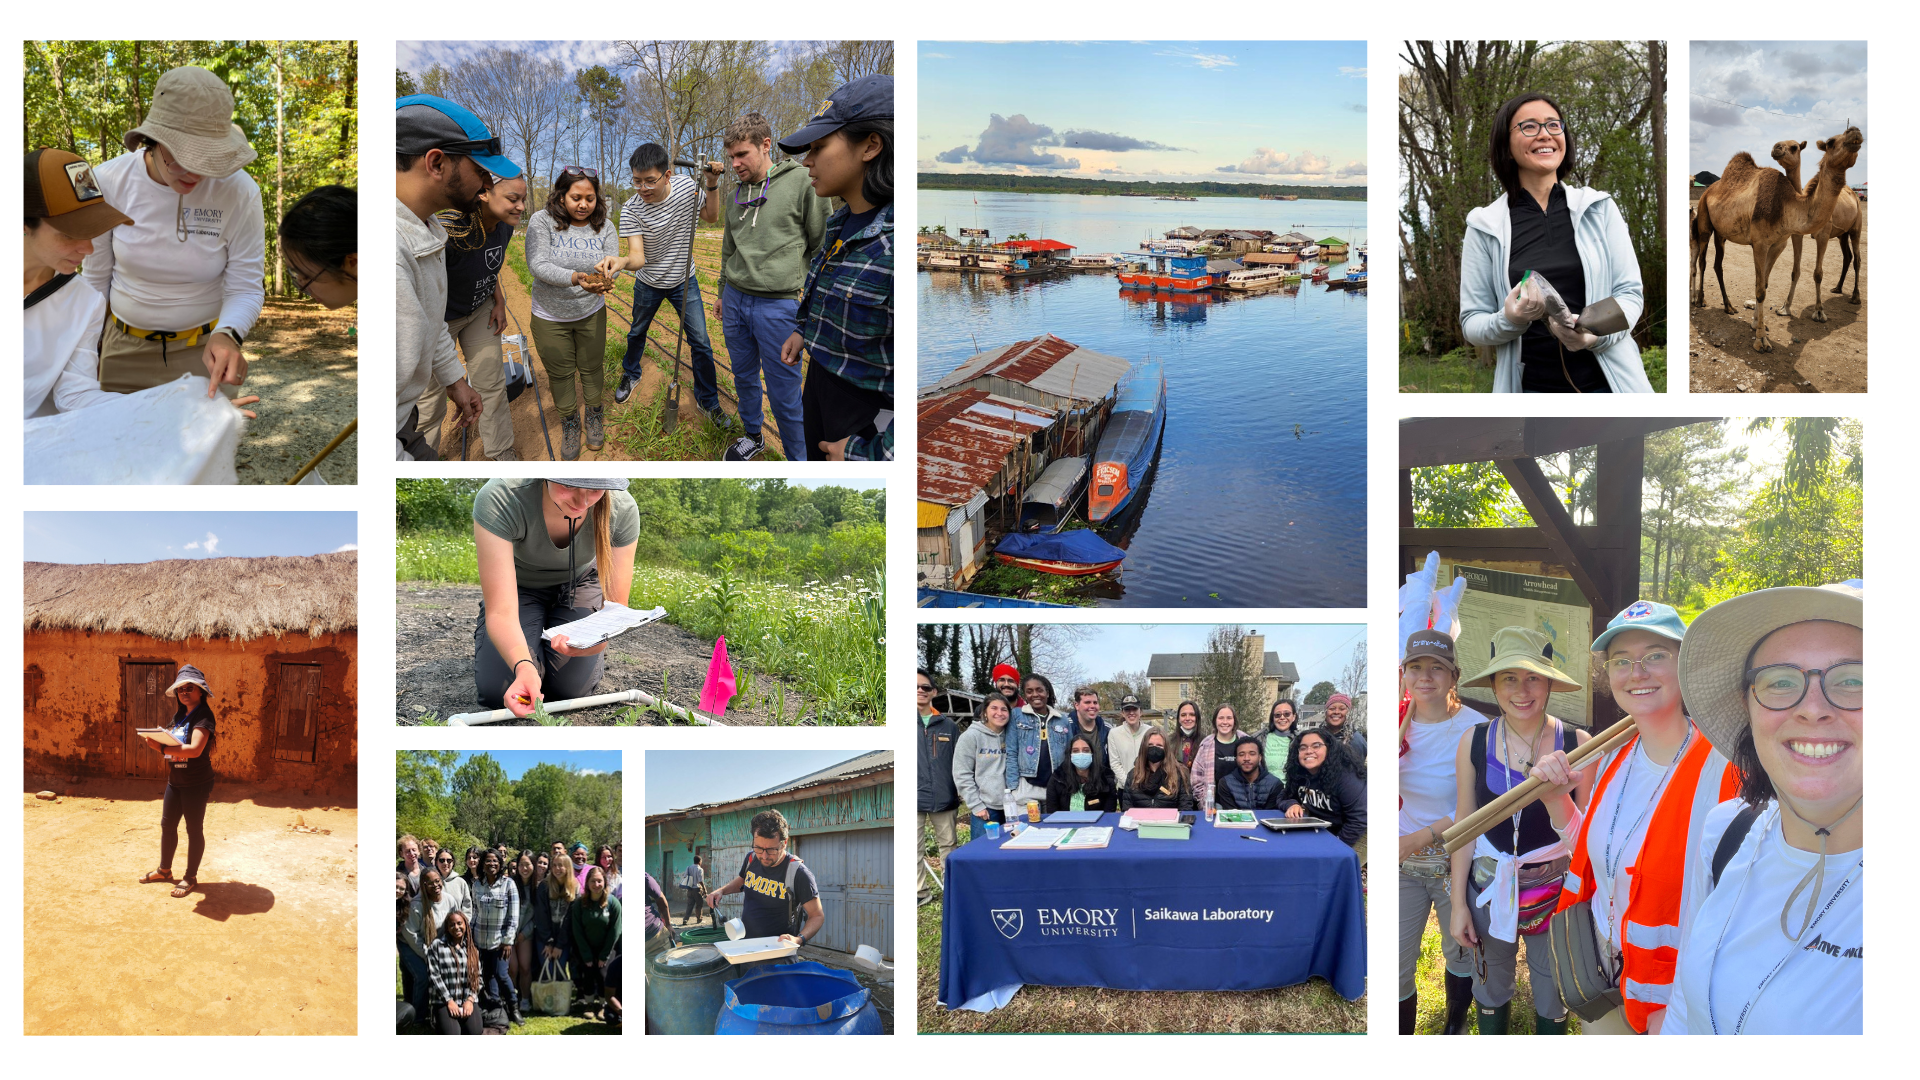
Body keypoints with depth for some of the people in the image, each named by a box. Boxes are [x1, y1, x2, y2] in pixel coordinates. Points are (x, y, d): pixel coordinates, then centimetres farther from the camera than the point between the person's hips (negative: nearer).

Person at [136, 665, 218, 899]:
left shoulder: (203, 716, -15)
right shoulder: (179, 715, 12)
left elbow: (195, 749, -28)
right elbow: (172, 742, 11)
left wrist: (162, 748, -29)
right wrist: (160, 741, -11)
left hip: (196, 783, -8)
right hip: (175, 781, 8)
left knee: (194, 829, 2)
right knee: (167, 825, 16)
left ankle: (191, 877, 12)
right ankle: (165, 870, 32)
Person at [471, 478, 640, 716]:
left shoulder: (622, 509, -34)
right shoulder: (497, 501, -41)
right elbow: (501, 612, -41)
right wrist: (523, 666, -62)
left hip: (579, 582, 1)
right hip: (519, 585, -1)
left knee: (571, 688, -16)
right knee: (496, 692, -17)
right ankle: (482, 628, 19)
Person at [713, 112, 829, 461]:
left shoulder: (801, 182, -10)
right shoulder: (738, 192, 9)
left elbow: (822, 243, -5)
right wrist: (722, 292, 26)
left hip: (777, 305, -6)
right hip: (735, 300, 6)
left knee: (785, 394, -1)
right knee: (744, 376, 17)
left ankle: (799, 462, 12)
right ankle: (753, 436, 38)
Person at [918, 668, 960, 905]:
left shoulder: (947, 725, 10)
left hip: (944, 797, 2)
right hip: (914, 798, -2)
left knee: (947, 845, 9)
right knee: (914, 849, 1)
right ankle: (922, 892, 10)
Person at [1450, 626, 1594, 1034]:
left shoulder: (1576, 743, -11)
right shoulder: (1474, 743, -7)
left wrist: (1557, 799, -29)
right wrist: (1458, 903, 2)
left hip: (1555, 888, -1)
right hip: (1490, 886, 1)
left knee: (1552, 997, 14)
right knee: (1491, 989, 17)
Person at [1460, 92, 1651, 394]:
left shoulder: (1599, 208, 3)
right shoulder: (1485, 227, 0)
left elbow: (1630, 291, 2)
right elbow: (1471, 323, 1)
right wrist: (1509, 320, -19)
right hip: (1531, 386, 0)